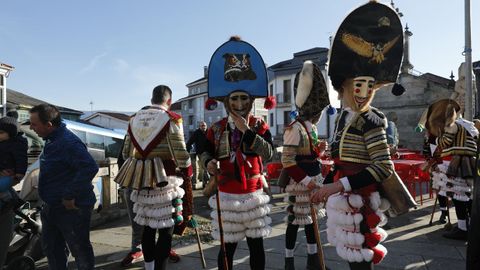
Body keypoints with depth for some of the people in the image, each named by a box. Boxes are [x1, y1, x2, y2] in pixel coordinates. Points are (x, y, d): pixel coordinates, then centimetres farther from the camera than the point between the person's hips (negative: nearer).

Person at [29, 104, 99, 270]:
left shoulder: (68, 142, -25)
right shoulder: (52, 139, 7)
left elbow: (90, 168, -36)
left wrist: (70, 196, -29)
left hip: (72, 208, -10)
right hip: (52, 206, 10)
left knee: (79, 249, 7)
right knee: (51, 248, 23)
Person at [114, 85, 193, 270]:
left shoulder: (134, 119, 10)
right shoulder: (170, 119, -9)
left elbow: (126, 153, 13)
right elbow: (181, 155, -14)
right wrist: (188, 171, 4)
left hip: (141, 179, 7)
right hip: (164, 179, -6)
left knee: (148, 225, 18)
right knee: (166, 228, 2)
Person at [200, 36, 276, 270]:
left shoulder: (259, 126, -4)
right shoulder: (216, 129, -2)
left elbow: (268, 153, -18)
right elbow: (206, 151, 9)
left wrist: (247, 130, -26)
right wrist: (208, 162, -14)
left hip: (253, 195, 0)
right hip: (226, 196, 1)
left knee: (256, 244, 13)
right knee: (228, 246, 11)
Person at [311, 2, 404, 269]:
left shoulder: (371, 121, -15)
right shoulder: (344, 117, 7)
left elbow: (384, 167, -22)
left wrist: (340, 185, -26)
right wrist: (326, 185, 16)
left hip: (359, 197, -8)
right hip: (345, 195, 8)